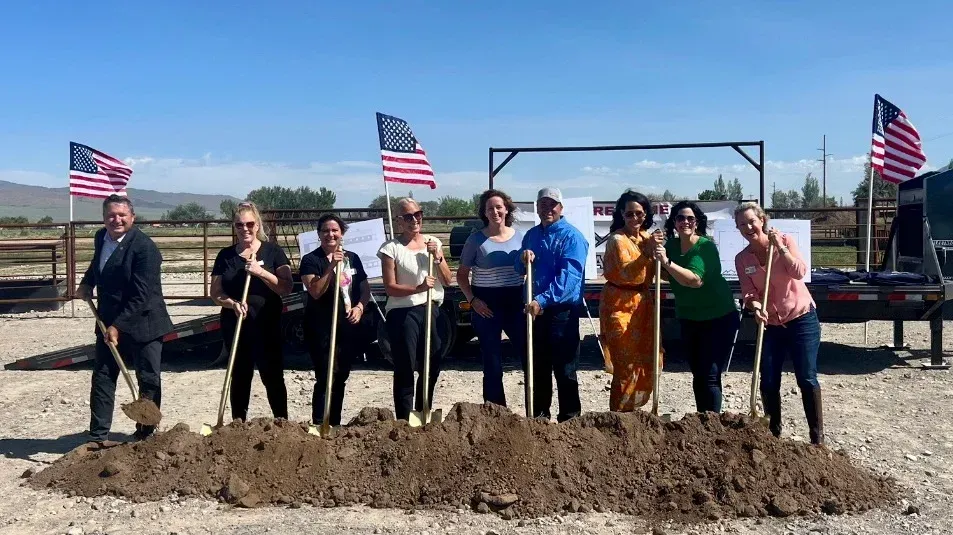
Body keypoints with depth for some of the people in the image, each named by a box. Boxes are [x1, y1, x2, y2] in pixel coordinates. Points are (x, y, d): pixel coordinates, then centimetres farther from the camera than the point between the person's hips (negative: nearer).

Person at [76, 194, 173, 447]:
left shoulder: (145, 247, -19)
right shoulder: (101, 237, 5)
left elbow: (141, 296, -22)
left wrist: (118, 326, -22)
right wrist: (86, 284, 11)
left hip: (141, 323, -6)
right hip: (109, 322, 7)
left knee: (149, 380, 3)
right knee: (102, 377, 7)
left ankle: (145, 433, 18)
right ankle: (98, 436, 15)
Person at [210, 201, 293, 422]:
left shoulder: (272, 251, -1)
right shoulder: (225, 255, 6)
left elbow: (286, 288, -6)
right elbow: (215, 293, 6)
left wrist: (262, 272, -19)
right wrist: (232, 303, -14)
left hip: (267, 325, -2)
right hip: (234, 326, 2)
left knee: (273, 377, -1)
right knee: (239, 378, 9)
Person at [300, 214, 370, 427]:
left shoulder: (352, 258, 11)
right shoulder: (311, 260, -5)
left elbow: (365, 288, 14)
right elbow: (315, 291, -17)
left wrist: (359, 307, -4)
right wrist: (331, 266, -24)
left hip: (349, 327, 5)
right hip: (322, 328, -5)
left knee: (341, 378, 12)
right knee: (326, 379, -10)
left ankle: (335, 424, 23)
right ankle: (319, 425, -3)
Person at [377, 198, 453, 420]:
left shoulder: (434, 243, 8)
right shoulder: (391, 248, -7)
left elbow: (447, 281, 7)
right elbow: (390, 288, -10)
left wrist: (438, 258, -9)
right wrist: (419, 288, -24)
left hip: (431, 310, 5)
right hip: (403, 313, -5)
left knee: (432, 368, 12)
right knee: (405, 370, -3)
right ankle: (404, 421, 5)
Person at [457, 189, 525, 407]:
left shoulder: (519, 236, 6)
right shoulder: (476, 239, -1)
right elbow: (462, 275, 3)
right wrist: (472, 300, -9)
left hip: (515, 301, 2)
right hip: (487, 305, -2)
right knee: (492, 363, 5)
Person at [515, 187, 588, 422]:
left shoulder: (572, 236, -10)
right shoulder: (531, 234, 13)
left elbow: (568, 276, -22)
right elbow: (520, 270, 18)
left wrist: (542, 300, -31)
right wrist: (523, 260, -5)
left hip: (562, 310, -7)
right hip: (534, 309, 7)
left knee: (564, 368, -1)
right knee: (538, 365, 15)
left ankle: (570, 418, 9)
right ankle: (539, 415, 28)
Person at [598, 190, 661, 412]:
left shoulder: (646, 237, 9)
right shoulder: (617, 239, -13)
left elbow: (654, 273, 12)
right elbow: (627, 273, -25)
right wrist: (648, 253, -35)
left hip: (643, 303, 8)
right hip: (620, 304, -8)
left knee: (645, 360, 14)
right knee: (627, 363, -5)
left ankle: (631, 407, 29)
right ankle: (619, 414, 7)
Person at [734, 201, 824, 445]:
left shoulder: (784, 241, -9)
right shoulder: (741, 259, -1)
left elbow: (800, 272, -22)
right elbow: (749, 293, -9)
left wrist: (780, 247, -29)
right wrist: (756, 307, -30)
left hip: (801, 319, -3)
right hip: (770, 325, 3)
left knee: (807, 378, -4)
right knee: (768, 382, 4)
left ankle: (817, 437, 5)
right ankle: (773, 434, 21)